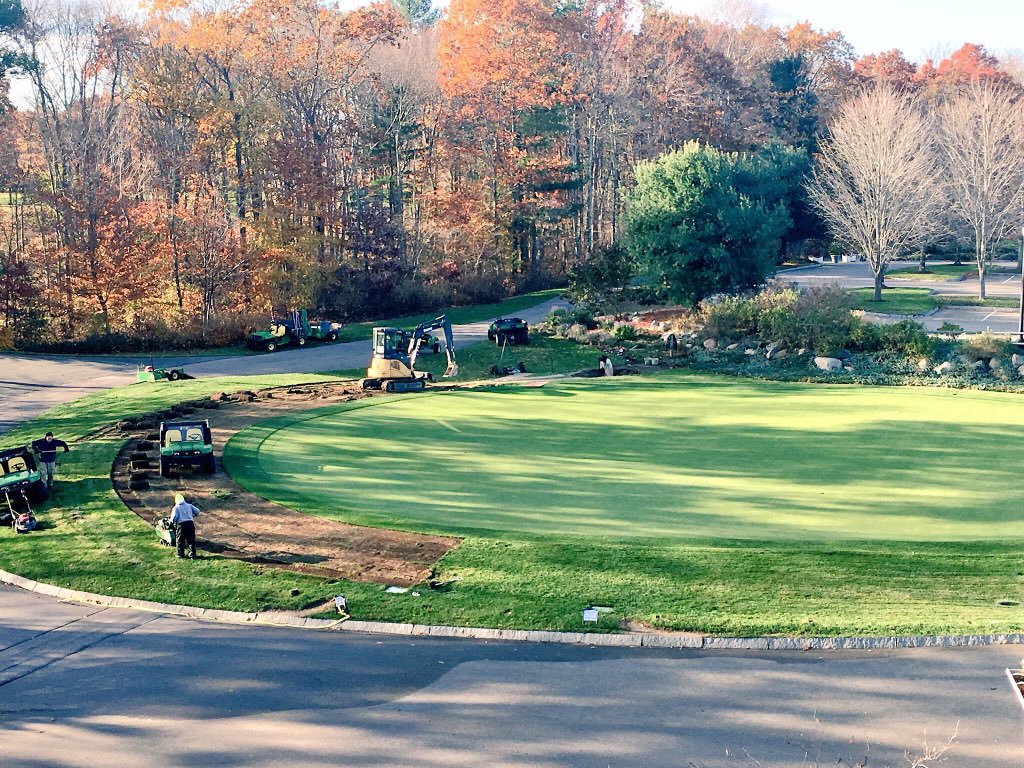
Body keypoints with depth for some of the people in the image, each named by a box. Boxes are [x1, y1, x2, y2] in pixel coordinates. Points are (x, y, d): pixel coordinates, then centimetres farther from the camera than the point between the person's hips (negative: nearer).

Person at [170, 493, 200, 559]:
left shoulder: (176, 507, 3)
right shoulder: (189, 506, 14)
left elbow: (174, 517, -9)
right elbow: (197, 511, 12)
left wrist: (172, 521, 11)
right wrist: (192, 516, 29)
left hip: (181, 524, -3)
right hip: (190, 523, 3)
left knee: (180, 539, 14)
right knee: (191, 540, 5)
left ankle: (180, 554, 21)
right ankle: (192, 555, 2)